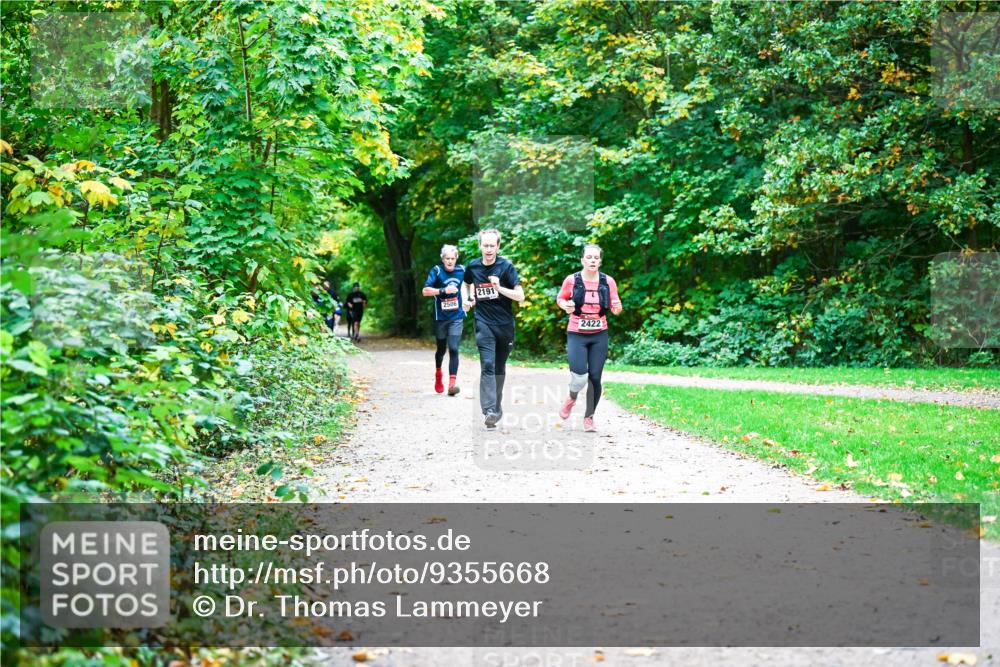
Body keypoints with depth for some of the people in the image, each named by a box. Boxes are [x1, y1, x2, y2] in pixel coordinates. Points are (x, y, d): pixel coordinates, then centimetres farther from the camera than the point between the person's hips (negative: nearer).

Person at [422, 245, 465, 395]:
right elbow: (425, 291, -20)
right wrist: (443, 290, -29)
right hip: (440, 317, -1)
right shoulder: (437, 271, -11)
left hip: (456, 317, 1)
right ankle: (438, 376, 42)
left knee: (453, 349, -13)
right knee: (441, 349, 16)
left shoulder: (462, 270, -2)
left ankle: (452, 384, -17)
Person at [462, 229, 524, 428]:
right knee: (487, 365, -15)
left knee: (500, 367, 13)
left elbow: (520, 296, -11)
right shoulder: (472, 267, 0)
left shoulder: (506, 266, -8)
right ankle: (489, 411, -23)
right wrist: (466, 300, 4)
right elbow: (465, 284, 23)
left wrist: (499, 288, -24)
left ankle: (497, 405, 31)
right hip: (484, 323, 0)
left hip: (505, 324, 0)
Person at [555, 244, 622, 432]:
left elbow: (616, 307, 7)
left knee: (595, 377, 1)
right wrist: (566, 306, -10)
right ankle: (572, 399, 20)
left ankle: (589, 417, 19)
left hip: (599, 335, 2)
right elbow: (560, 298, 11)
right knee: (579, 374, -16)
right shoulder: (572, 280, -6)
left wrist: (617, 308, -16)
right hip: (576, 335, -2)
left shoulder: (608, 281, -2)